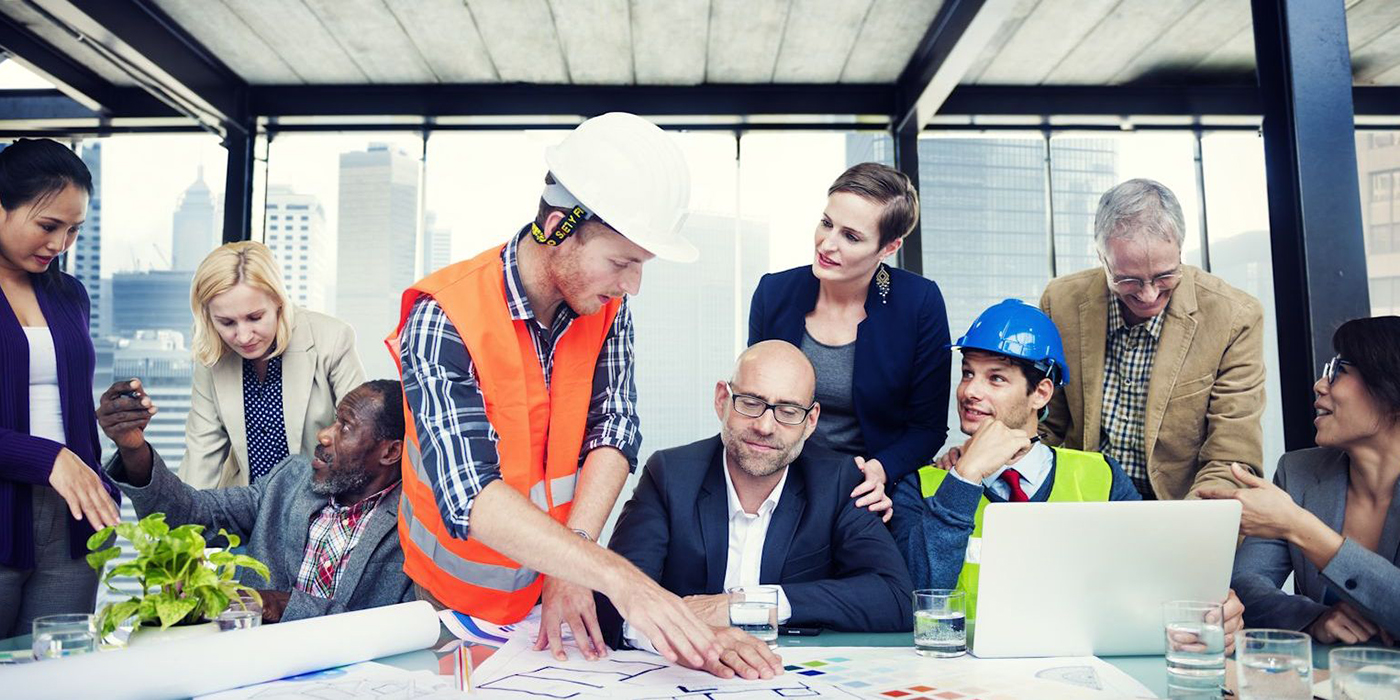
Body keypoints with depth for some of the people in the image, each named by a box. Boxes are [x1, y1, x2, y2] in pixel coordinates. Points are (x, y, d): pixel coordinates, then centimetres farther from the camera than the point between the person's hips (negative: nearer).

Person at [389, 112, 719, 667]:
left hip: (560, 582, 4)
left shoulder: (607, 306, -10)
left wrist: (573, 566, -26)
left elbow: (614, 431, -12)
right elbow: (469, 495, -36)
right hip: (457, 600, -4)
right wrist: (616, 577, -45)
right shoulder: (444, 322, -27)